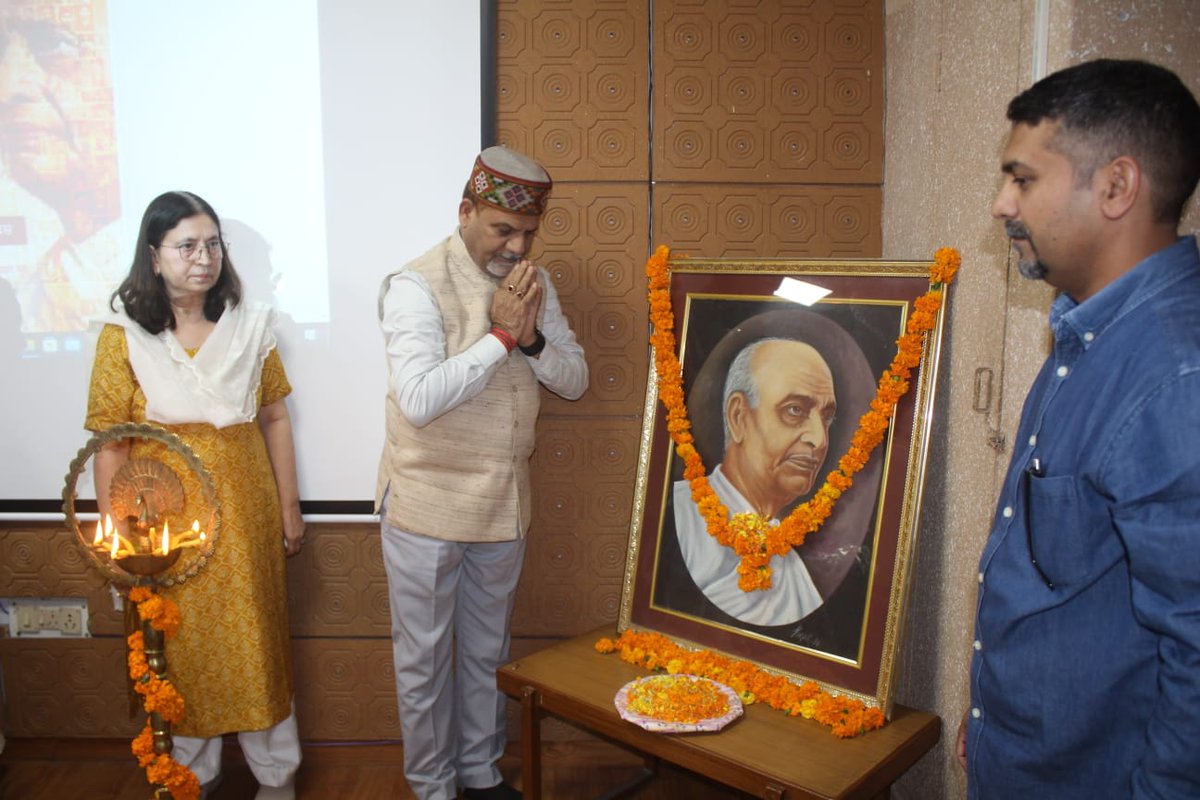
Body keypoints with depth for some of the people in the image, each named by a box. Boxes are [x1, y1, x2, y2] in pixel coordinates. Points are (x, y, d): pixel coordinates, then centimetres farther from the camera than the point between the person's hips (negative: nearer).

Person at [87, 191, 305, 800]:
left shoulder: (248, 324, 0)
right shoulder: (124, 334, -7)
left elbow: (274, 418, 3)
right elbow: (110, 442, -6)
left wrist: (289, 509, 4)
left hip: (244, 513, 1)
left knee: (257, 641, 10)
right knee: (179, 647, 13)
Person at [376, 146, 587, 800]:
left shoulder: (533, 283, 3)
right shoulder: (416, 286, -16)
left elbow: (574, 380, 3)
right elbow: (419, 400, -27)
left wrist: (532, 338, -16)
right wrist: (500, 335, -24)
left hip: (504, 502, 6)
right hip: (427, 506, -5)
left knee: (486, 652, 20)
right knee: (425, 659, 11)